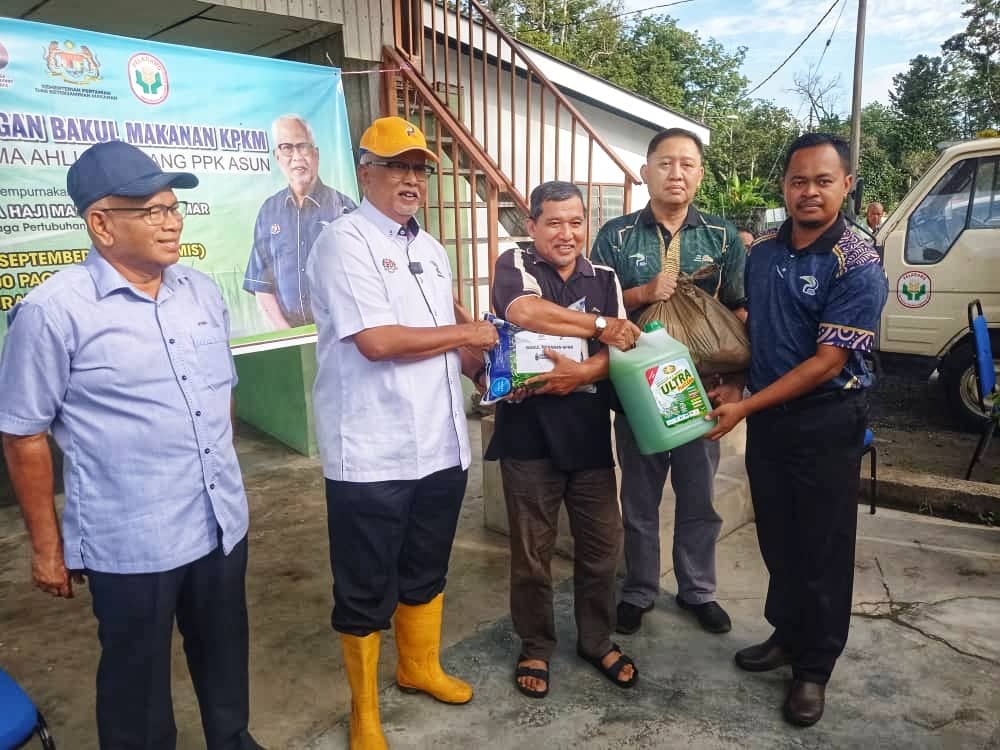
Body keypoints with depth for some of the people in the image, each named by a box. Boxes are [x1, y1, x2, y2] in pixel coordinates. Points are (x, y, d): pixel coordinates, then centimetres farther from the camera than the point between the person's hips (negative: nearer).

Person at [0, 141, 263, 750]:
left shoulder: (203, 292, 3)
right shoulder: (54, 311, -15)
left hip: (223, 522, 6)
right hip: (131, 542, -5)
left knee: (224, 654, 24)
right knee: (138, 678, 15)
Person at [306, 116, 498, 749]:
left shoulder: (431, 250, 14)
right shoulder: (345, 242, -12)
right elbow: (377, 341, -23)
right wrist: (467, 333, -12)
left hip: (440, 445, 8)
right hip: (373, 454, -7)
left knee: (427, 569, 23)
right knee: (366, 589, 8)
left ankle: (421, 667, 46)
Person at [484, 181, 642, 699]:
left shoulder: (605, 279, 9)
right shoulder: (515, 265, -3)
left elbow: (625, 347, 1)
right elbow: (523, 312, -24)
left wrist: (584, 372, -20)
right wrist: (600, 326, -15)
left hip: (590, 433, 4)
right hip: (529, 433, -3)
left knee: (601, 546, 13)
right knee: (531, 553, 10)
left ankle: (597, 640, 35)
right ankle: (535, 647, 30)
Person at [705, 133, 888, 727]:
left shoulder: (858, 266, -15)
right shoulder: (762, 255, 5)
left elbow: (827, 362, -19)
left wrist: (745, 407, -20)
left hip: (827, 422, -5)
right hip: (767, 416, 6)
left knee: (822, 545, 7)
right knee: (777, 536, 17)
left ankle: (815, 667, 24)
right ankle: (787, 634, 37)